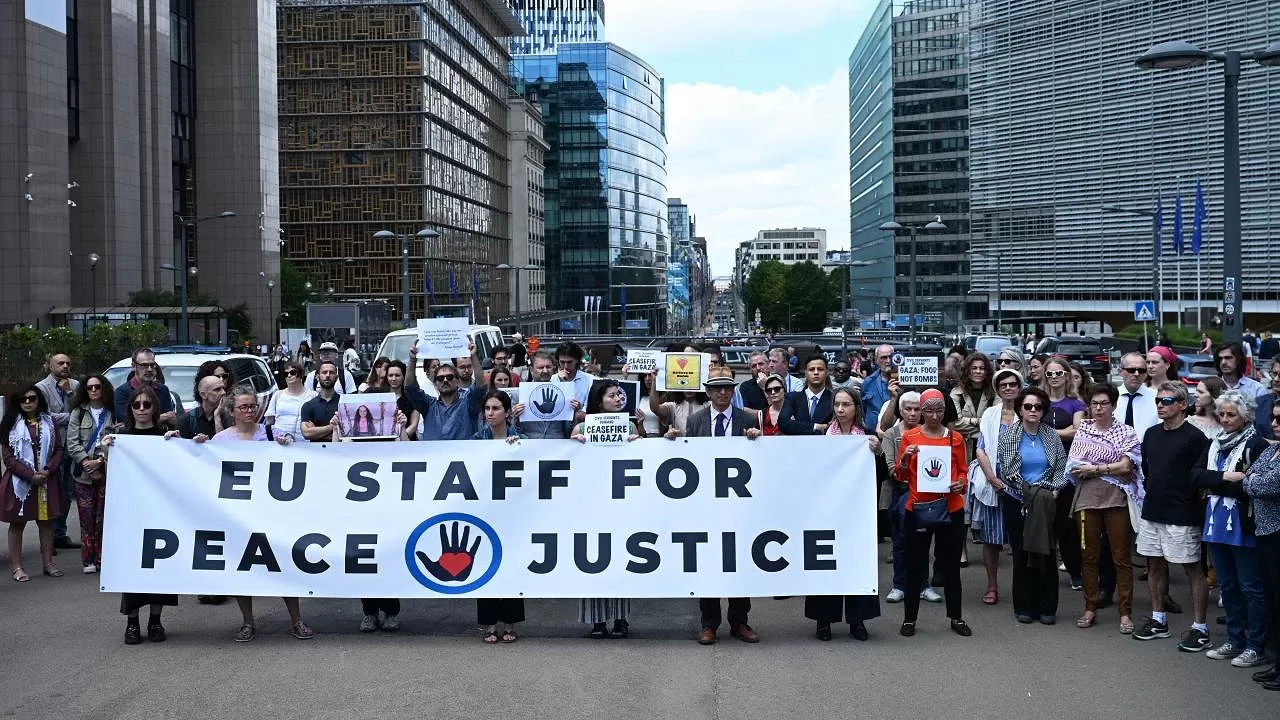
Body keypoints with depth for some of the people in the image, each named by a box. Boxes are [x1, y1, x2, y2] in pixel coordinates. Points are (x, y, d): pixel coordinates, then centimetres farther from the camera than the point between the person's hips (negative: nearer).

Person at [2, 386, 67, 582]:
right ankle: (16, 566, 10)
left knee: (47, 522, 9)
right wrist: (30, 475, -16)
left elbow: (58, 449, 5)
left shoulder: (49, 422, 7)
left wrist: (48, 470, -11)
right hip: (19, 481, -3)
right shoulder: (11, 424, -2)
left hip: (47, 480, 3)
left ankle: (48, 562, 18)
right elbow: (8, 456, -7)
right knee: (17, 523, 4)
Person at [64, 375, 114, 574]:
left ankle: (102, 558, 6)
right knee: (86, 517, -2)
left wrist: (100, 462, -12)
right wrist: (85, 461, -12)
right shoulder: (79, 412, 9)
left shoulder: (112, 413, 7)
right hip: (83, 472, 0)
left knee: (104, 516, -1)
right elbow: (72, 442, 2)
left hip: (107, 470, 0)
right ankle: (88, 560, 3)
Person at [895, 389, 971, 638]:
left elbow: (962, 471, 13)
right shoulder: (909, 437, 2)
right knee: (915, 566, 3)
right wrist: (905, 458, -14)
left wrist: (961, 483, -8)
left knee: (951, 565, 8)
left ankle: (956, 617, 19)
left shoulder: (955, 438, 5)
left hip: (950, 509, 1)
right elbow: (901, 475, 5)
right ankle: (909, 618, 12)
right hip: (917, 509, -1)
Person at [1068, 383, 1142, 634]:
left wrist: (1095, 468, -8)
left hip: (1117, 499, -2)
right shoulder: (1083, 430, 10)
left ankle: (1125, 613, 6)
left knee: (1121, 557, 0)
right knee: (1089, 556, 8)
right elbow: (1073, 466, 2)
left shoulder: (1126, 433, 4)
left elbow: (1126, 466, -8)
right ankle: (1090, 608, 18)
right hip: (1087, 498, 2)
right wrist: (1111, 468, -5)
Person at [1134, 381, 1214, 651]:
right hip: (1152, 512, 7)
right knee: (1155, 565, 14)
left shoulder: (1194, 437, -11)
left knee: (1193, 568, 0)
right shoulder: (1152, 434, 10)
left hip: (1182, 515, -7)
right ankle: (1158, 621, 26)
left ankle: (1200, 628, 6)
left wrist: (1188, 497, -10)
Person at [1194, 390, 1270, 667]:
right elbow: (1197, 475, 1)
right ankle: (1235, 641, 26)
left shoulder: (1256, 444, -10)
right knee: (1228, 586, 15)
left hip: (1243, 525, -7)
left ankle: (1256, 646, 9)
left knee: (1251, 587, 1)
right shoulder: (1215, 443, 12)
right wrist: (1225, 477, -15)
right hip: (1217, 523, 7)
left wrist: (1216, 484, -14)